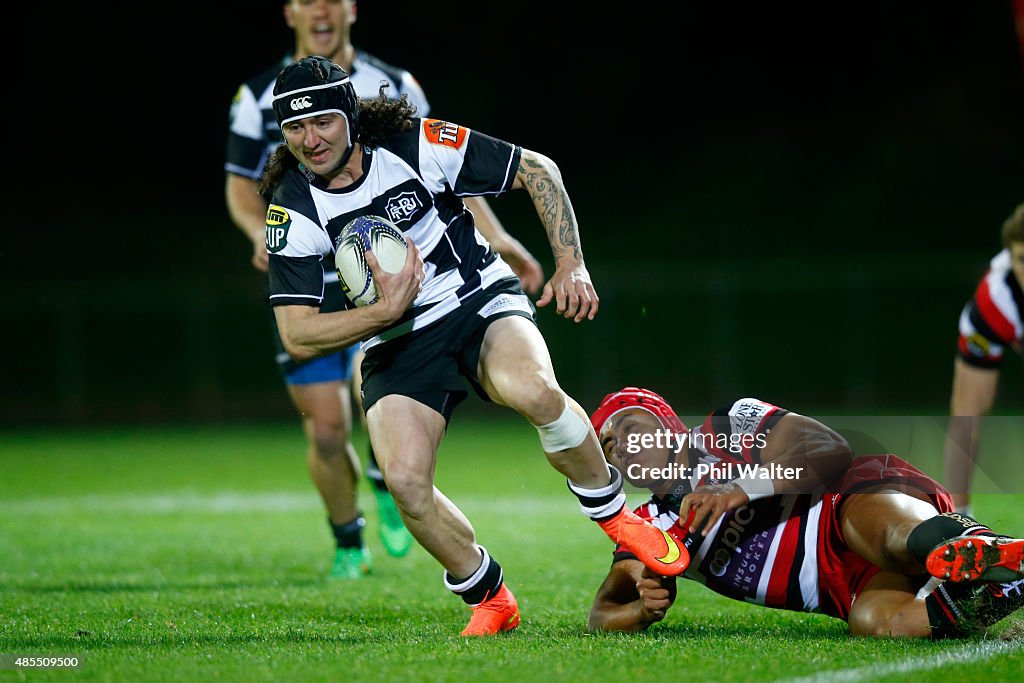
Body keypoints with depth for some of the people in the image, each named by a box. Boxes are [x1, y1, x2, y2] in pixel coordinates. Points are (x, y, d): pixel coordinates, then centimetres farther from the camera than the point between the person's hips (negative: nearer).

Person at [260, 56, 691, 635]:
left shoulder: (416, 144, -12)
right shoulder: (294, 211, -9)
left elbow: (537, 169, -2)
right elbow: (299, 337, -10)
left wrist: (571, 265, -10)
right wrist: (387, 311, -23)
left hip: (480, 301, -2)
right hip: (397, 344, 2)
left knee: (532, 391, -35)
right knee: (405, 478, -24)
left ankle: (618, 518, -10)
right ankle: (489, 601, 1)